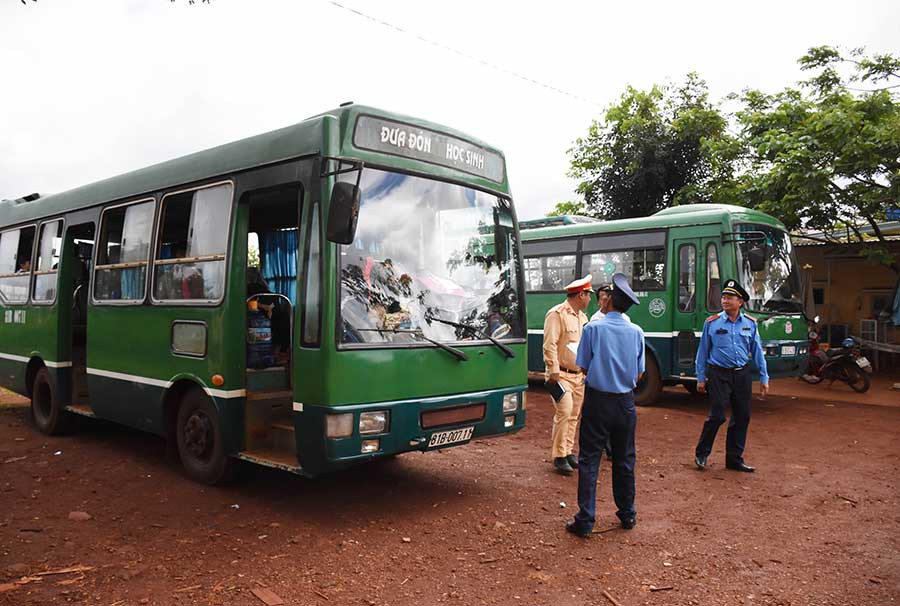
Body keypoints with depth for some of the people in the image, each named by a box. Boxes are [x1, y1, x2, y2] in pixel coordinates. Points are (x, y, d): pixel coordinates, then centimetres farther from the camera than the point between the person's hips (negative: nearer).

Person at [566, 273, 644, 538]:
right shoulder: (636, 332, -1)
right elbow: (639, 373, 4)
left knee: (589, 459, 2)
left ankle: (585, 521, 2)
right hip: (625, 402, 4)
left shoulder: (593, 328, -11)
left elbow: (583, 367, -6)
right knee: (624, 459, 16)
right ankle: (627, 515, 27)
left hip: (597, 400, -3)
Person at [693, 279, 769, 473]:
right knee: (717, 416, -8)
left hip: (742, 375, 4)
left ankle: (734, 459, 20)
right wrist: (701, 378, 1)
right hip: (719, 375, -4)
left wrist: (764, 377, 7)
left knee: (742, 417, 8)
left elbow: (757, 351, 10)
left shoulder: (750, 324, 6)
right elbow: (703, 351, 2)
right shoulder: (712, 323, -2)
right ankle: (701, 454, 9)